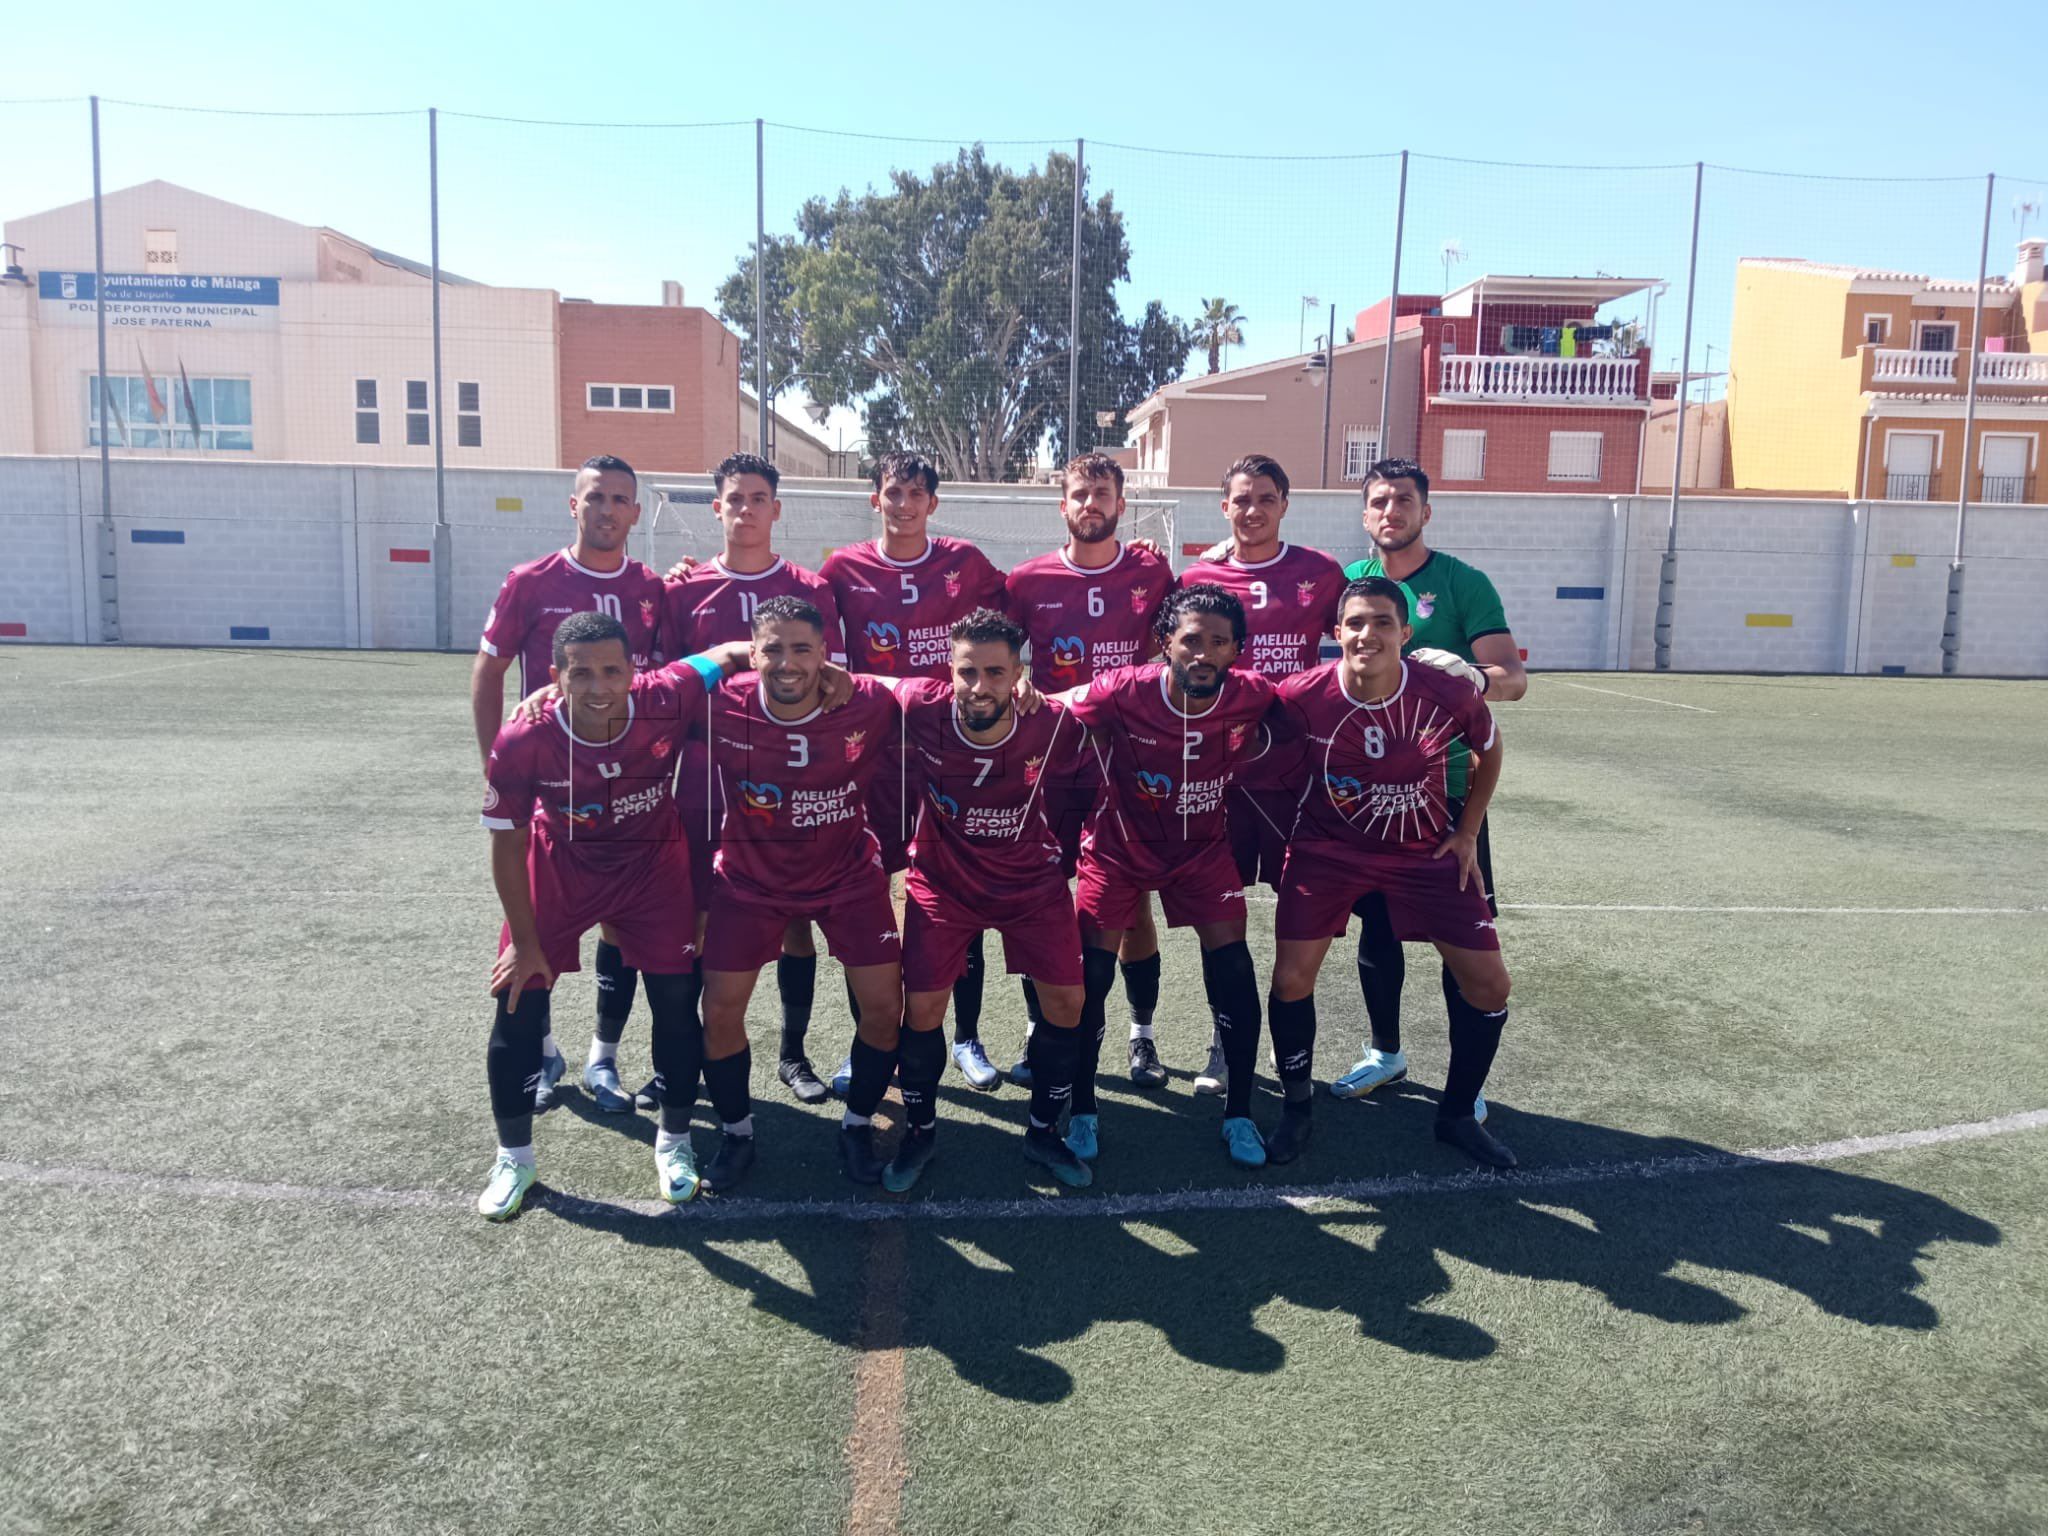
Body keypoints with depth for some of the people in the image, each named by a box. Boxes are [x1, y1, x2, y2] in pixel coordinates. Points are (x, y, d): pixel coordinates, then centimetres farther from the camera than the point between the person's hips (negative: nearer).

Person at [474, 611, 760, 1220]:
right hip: (559, 869, 0)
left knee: (677, 1002, 0)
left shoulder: (666, 700, -31)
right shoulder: (522, 742, -30)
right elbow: (507, 845, -14)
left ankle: (673, 1143, 25)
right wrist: (525, 941, -9)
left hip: (653, 867, 1)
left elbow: (731, 655, -11)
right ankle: (513, 1159, 23)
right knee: (518, 1004, 0)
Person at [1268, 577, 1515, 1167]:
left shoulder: (1451, 695, -20)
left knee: (1489, 985, -1)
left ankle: (1457, 1114, 22)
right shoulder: (1302, 696, -22)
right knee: (1291, 979, -8)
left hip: (1426, 852, 1)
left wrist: (1467, 835, 2)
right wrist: (1278, 841, 0)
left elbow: (1488, 752, 2)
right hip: (1327, 849, -1)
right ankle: (1297, 1105, 18)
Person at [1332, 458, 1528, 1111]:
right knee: (1376, 924, 12)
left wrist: (1476, 678, -32)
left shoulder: (1464, 583, -4)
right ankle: (1385, 1051, 31)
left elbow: (1512, 678, -12)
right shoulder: (1349, 581, 7)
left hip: (1448, 786, -3)